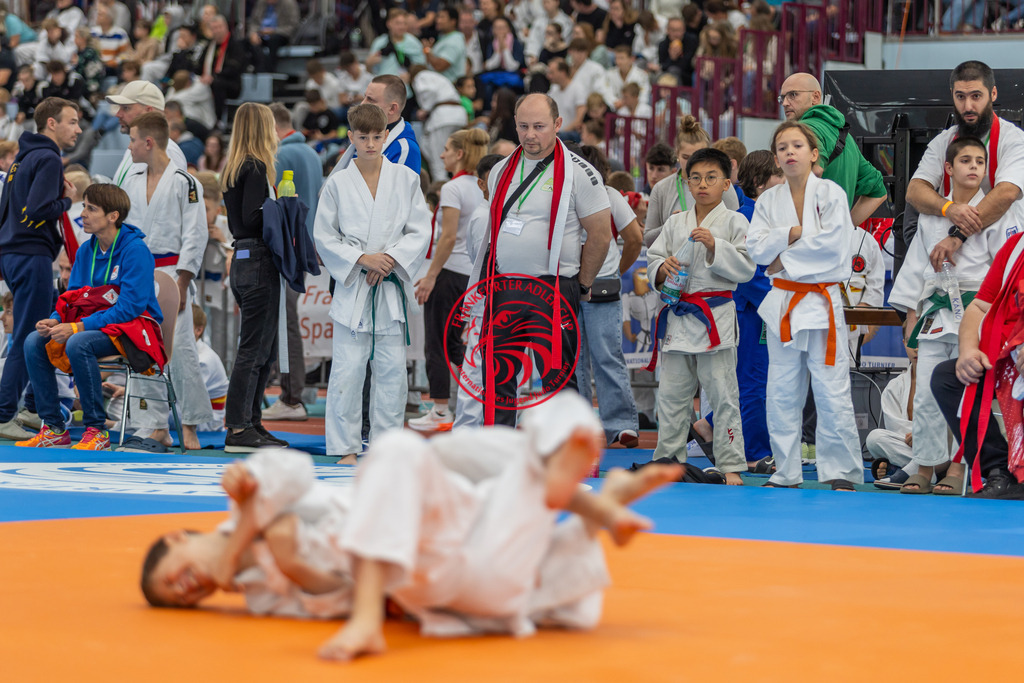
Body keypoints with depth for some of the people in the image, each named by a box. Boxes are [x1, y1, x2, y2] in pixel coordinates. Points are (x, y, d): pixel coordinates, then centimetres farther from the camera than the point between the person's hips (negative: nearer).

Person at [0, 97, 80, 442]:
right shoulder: (47, 159, -12)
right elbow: (37, 210, -22)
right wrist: (67, 200, -7)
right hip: (31, 255, -10)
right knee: (28, 337, -9)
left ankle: (36, 406, 23)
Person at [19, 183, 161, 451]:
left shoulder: (135, 249, -15)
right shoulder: (86, 250, 8)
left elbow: (130, 306, -22)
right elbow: (73, 297, 12)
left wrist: (78, 327, -26)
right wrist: (55, 321, -12)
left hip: (134, 327, -8)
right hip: (96, 324, 8)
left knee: (78, 344, -34)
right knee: (34, 342, -11)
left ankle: (97, 430, -24)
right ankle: (54, 427, -8)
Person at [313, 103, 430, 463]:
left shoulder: (405, 179, 4)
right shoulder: (338, 183, 1)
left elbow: (420, 231, 4)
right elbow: (324, 236, 2)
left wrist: (390, 259, -10)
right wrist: (362, 259, -10)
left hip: (392, 286, 1)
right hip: (352, 287, -1)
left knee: (391, 371, 2)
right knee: (347, 369, -4)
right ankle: (346, 447, 5)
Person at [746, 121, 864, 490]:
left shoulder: (831, 193, -1)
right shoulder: (768, 200, 10)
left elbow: (833, 242, -12)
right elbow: (756, 248, 0)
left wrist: (784, 257, -9)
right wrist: (793, 233, -13)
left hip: (822, 301, -4)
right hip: (782, 303, 4)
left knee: (831, 391, -6)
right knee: (782, 393, 6)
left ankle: (842, 471, 1)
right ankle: (786, 471, 15)